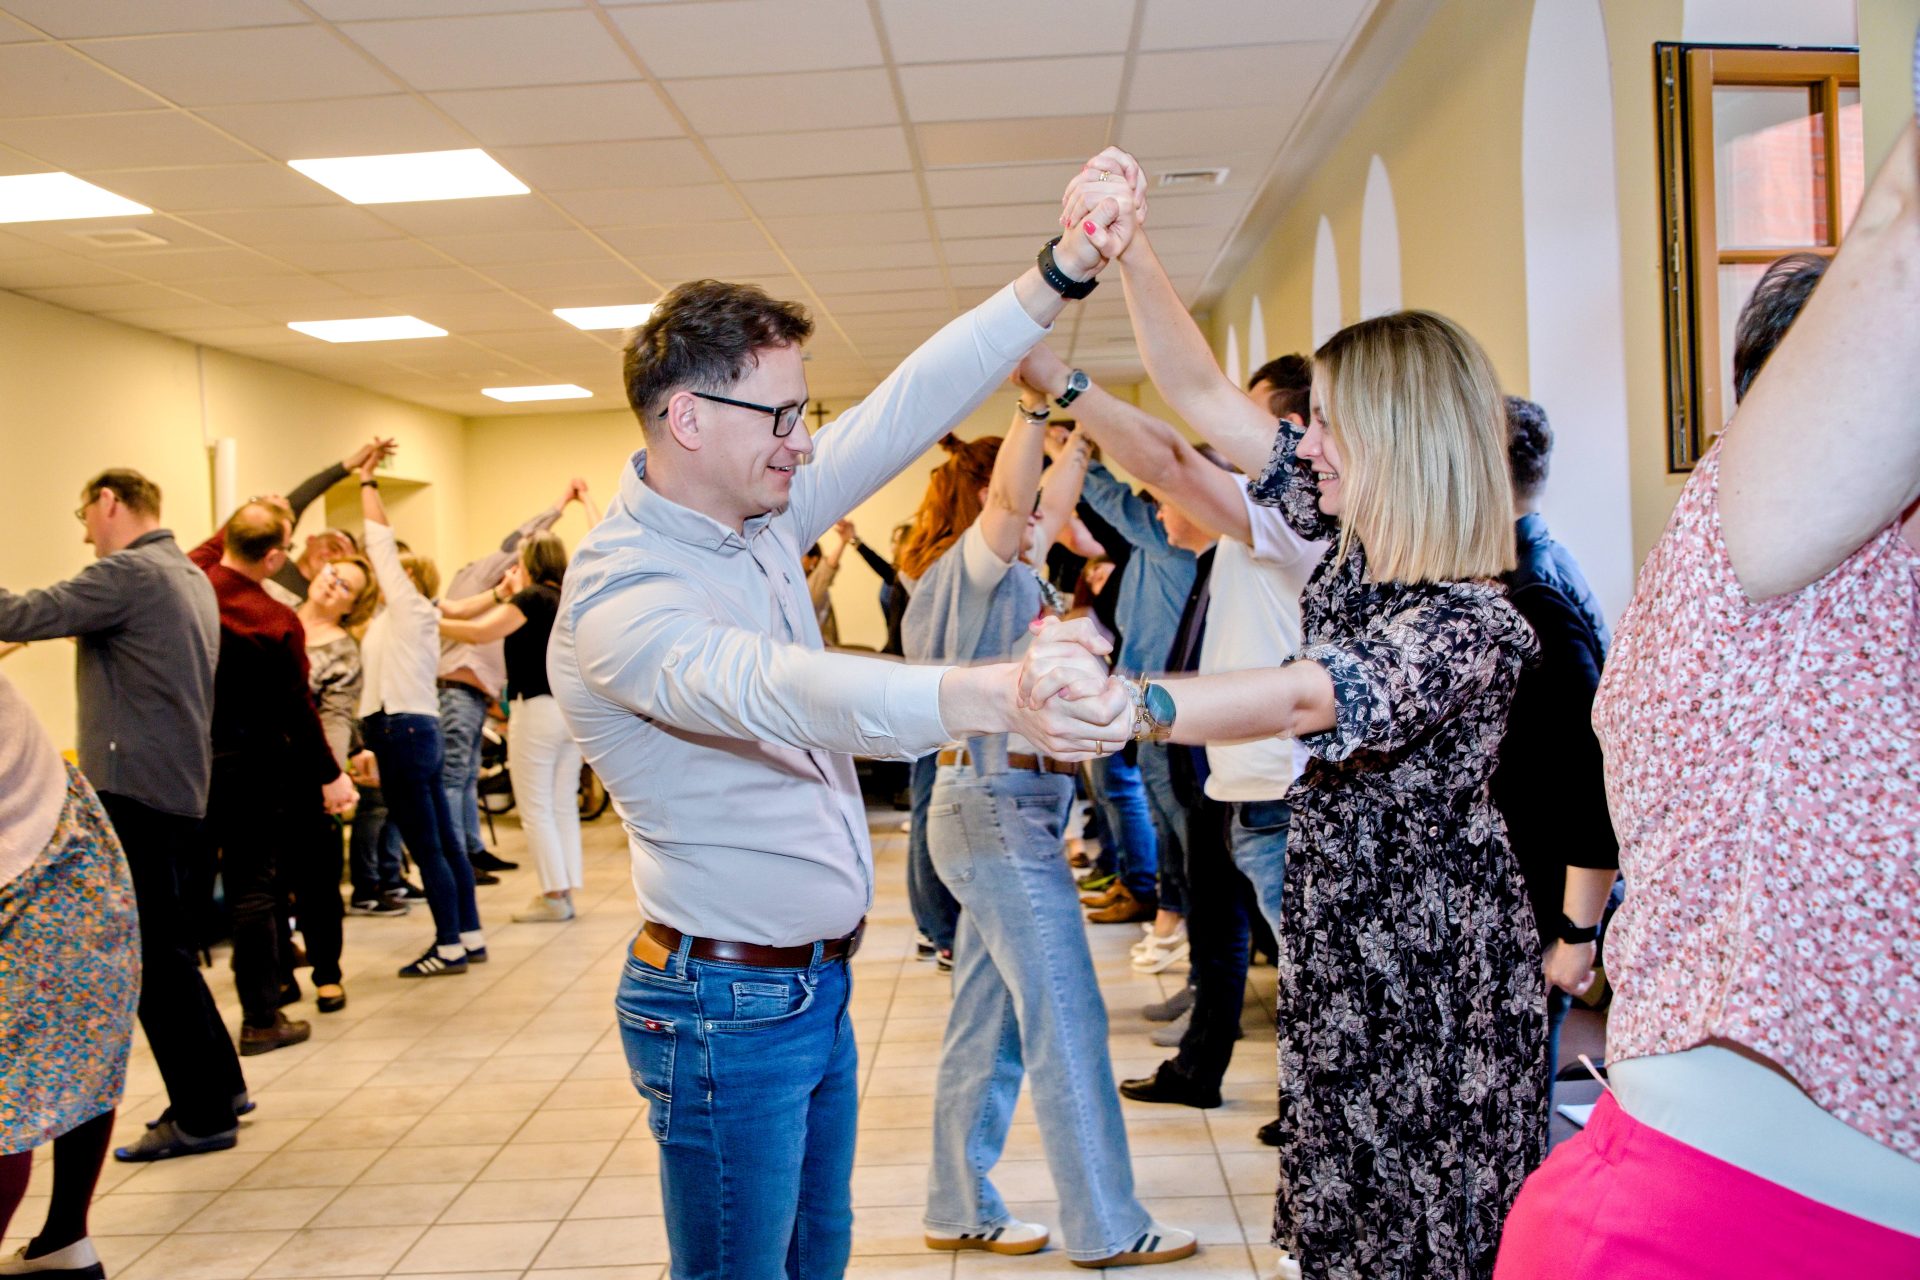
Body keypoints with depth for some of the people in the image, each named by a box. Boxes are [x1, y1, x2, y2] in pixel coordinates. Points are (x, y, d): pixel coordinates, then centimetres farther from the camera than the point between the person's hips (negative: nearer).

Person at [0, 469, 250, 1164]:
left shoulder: (129, 573, -14)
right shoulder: (191, 578, 16)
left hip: (134, 790, -9)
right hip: (181, 787, 9)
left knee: (155, 955, -3)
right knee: (165, 947, 17)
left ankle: (202, 1116, 2)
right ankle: (220, 1087, 23)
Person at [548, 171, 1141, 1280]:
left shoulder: (763, 522, 3)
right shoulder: (619, 589, -24)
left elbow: (910, 407, 2)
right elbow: (770, 687, -42)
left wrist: (1059, 276, -7)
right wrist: (986, 698, -57)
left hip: (817, 983, 9)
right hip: (730, 1009, -9)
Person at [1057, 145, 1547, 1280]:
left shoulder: (1474, 624, -24)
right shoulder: (1360, 546, -1)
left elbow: (1299, 699, -42)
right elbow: (1204, 393, 1)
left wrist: (1122, 704, -58)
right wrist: (1126, 248, -9)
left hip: (1435, 967, -8)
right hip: (1341, 941, 8)